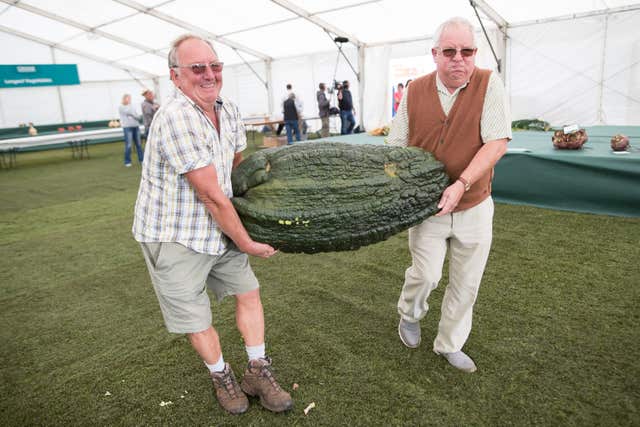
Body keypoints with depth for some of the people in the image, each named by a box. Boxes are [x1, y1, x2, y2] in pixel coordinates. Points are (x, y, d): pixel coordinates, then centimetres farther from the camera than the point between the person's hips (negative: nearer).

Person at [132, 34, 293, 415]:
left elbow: (239, 162, 16)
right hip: (174, 237, -7)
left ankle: (258, 373, 28)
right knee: (196, 320, 8)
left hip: (218, 228, 7)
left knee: (249, 291, 11)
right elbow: (212, 196, -25)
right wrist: (247, 243, -16)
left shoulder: (229, 111, 0)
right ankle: (222, 377, 35)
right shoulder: (176, 119, -26)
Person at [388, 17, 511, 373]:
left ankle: (450, 344, 34)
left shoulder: (489, 85, -9)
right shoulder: (414, 92, -3)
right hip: (426, 206, 0)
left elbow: (498, 142, -16)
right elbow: (397, 146, 4)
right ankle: (410, 314, 29)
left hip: (474, 207, 1)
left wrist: (461, 184, -28)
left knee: (467, 284, 11)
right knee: (426, 275, -7)